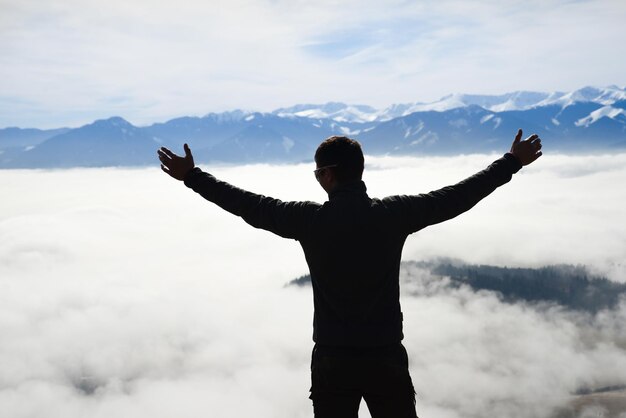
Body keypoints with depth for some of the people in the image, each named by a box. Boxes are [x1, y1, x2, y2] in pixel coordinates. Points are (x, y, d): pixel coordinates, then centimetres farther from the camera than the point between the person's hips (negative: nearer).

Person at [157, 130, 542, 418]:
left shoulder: (310, 219, -10)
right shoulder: (393, 214, -9)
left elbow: (250, 205, -1)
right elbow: (457, 197, -2)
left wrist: (192, 177, 11)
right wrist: (512, 163, 10)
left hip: (332, 360, 0)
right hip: (387, 357, 0)